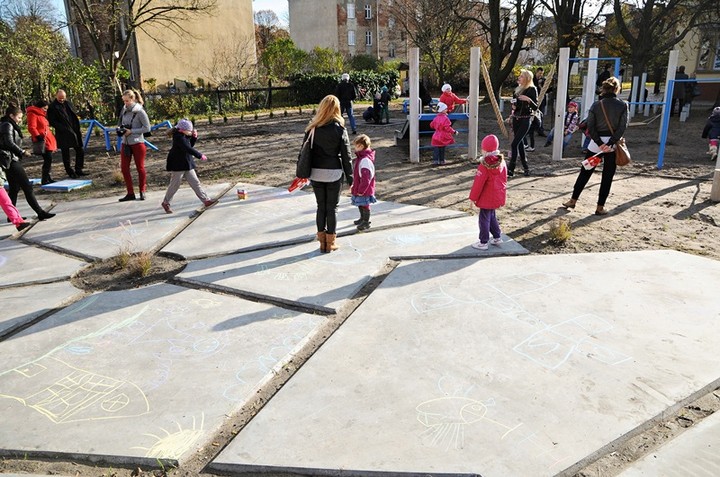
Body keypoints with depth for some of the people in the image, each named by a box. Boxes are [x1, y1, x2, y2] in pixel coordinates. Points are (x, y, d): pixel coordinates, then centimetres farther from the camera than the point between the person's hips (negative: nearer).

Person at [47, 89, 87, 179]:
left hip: (74, 131, 6)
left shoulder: (68, 103, 11)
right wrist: (63, 128, -18)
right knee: (66, 154, 3)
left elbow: (74, 115, 20)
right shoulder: (52, 107, -7)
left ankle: (78, 170, 20)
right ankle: (70, 172, 11)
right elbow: (52, 122, -9)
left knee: (80, 151, 9)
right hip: (63, 134, -6)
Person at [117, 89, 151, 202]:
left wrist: (131, 131, -17)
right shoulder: (124, 110, 6)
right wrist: (120, 129, -3)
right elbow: (120, 123, 19)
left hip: (137, 143, -6)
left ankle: (142, 192, 19)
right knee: (124, 168, 3)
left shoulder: (139, 111, -11)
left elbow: (147, 128, -13)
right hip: (125, 143, 6)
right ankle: (130, 193, 11)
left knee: (140, 168, 5)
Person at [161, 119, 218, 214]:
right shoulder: (178, 137, -22)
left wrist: (194, 137, 0)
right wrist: (200, 156, -30)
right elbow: (188, 148, -30)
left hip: (187, 164, 8)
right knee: (175, 184, 2)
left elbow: (191, 145, 16)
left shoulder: (185, 135, 5)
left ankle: (206, 200, 6)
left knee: (195, 182, 6)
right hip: (177, 164, -8)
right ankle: (166, 203, 18)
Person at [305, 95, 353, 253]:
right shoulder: (340, 129, -8)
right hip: (334, 173, -2)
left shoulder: (312, 128, -2)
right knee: (332, 207, 8)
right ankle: (330, 243, 13)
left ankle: (322, 241, 19)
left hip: (316, 173, 2)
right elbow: (346, 155, -5)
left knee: (321, 206, 14)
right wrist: (349, 176, 3)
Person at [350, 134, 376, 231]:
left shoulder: (365, 160, -26)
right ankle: (363, 218, 40)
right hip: (358, 189, 10)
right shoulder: (360, 158, 9)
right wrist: (354, 187, 21)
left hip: (364, 190, -10)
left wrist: (361, 191, -23)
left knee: (364, 205, 4)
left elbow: (366, 178, -28)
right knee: (360, 204, 23)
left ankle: (366, 222, 16)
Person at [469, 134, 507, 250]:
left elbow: (478, 183, -19)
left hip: (487, 198, -8)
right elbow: (503, 180, 10)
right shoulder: (502, 162, 1)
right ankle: (497, 237, 31)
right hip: (498, 196, 8)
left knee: (484, 219, 2)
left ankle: (483, 242, 9)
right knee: (492, 216, 23)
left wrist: (473, 197, -10)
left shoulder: (485, 165, -22)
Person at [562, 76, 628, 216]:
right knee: (607, 177, 7)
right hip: (612, 144, -1)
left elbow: (590, 127, -7)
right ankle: (600, 207, 9)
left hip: (596, 143, 1)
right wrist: (610, 144, -14)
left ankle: (573, 200, 19)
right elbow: (622, 127, -11)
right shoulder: (622, 105, -4)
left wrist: (600, 144, -9)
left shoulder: (596, 105, -1)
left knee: (585, 172, 13)